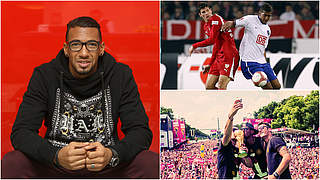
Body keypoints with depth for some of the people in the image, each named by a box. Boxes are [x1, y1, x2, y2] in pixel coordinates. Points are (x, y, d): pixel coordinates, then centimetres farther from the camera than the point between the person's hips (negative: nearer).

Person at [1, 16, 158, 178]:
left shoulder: (121, 75, -4)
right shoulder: (44, 76, -5)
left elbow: (141, 131, -9)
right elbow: (21, 132, -12)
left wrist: (112, 154, -31)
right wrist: (56, 156, -32)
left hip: (107, 166, 0)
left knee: (152, 164, -28)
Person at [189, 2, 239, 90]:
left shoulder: (216, 19, -10)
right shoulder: (206, 26, 18)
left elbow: (212, 40, -19)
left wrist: (194, 46, -10)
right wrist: (210, 64, 24)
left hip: (229, 55, -10)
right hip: (219, 57, 10)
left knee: (221, 86, -18)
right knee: (209, 86, 5)